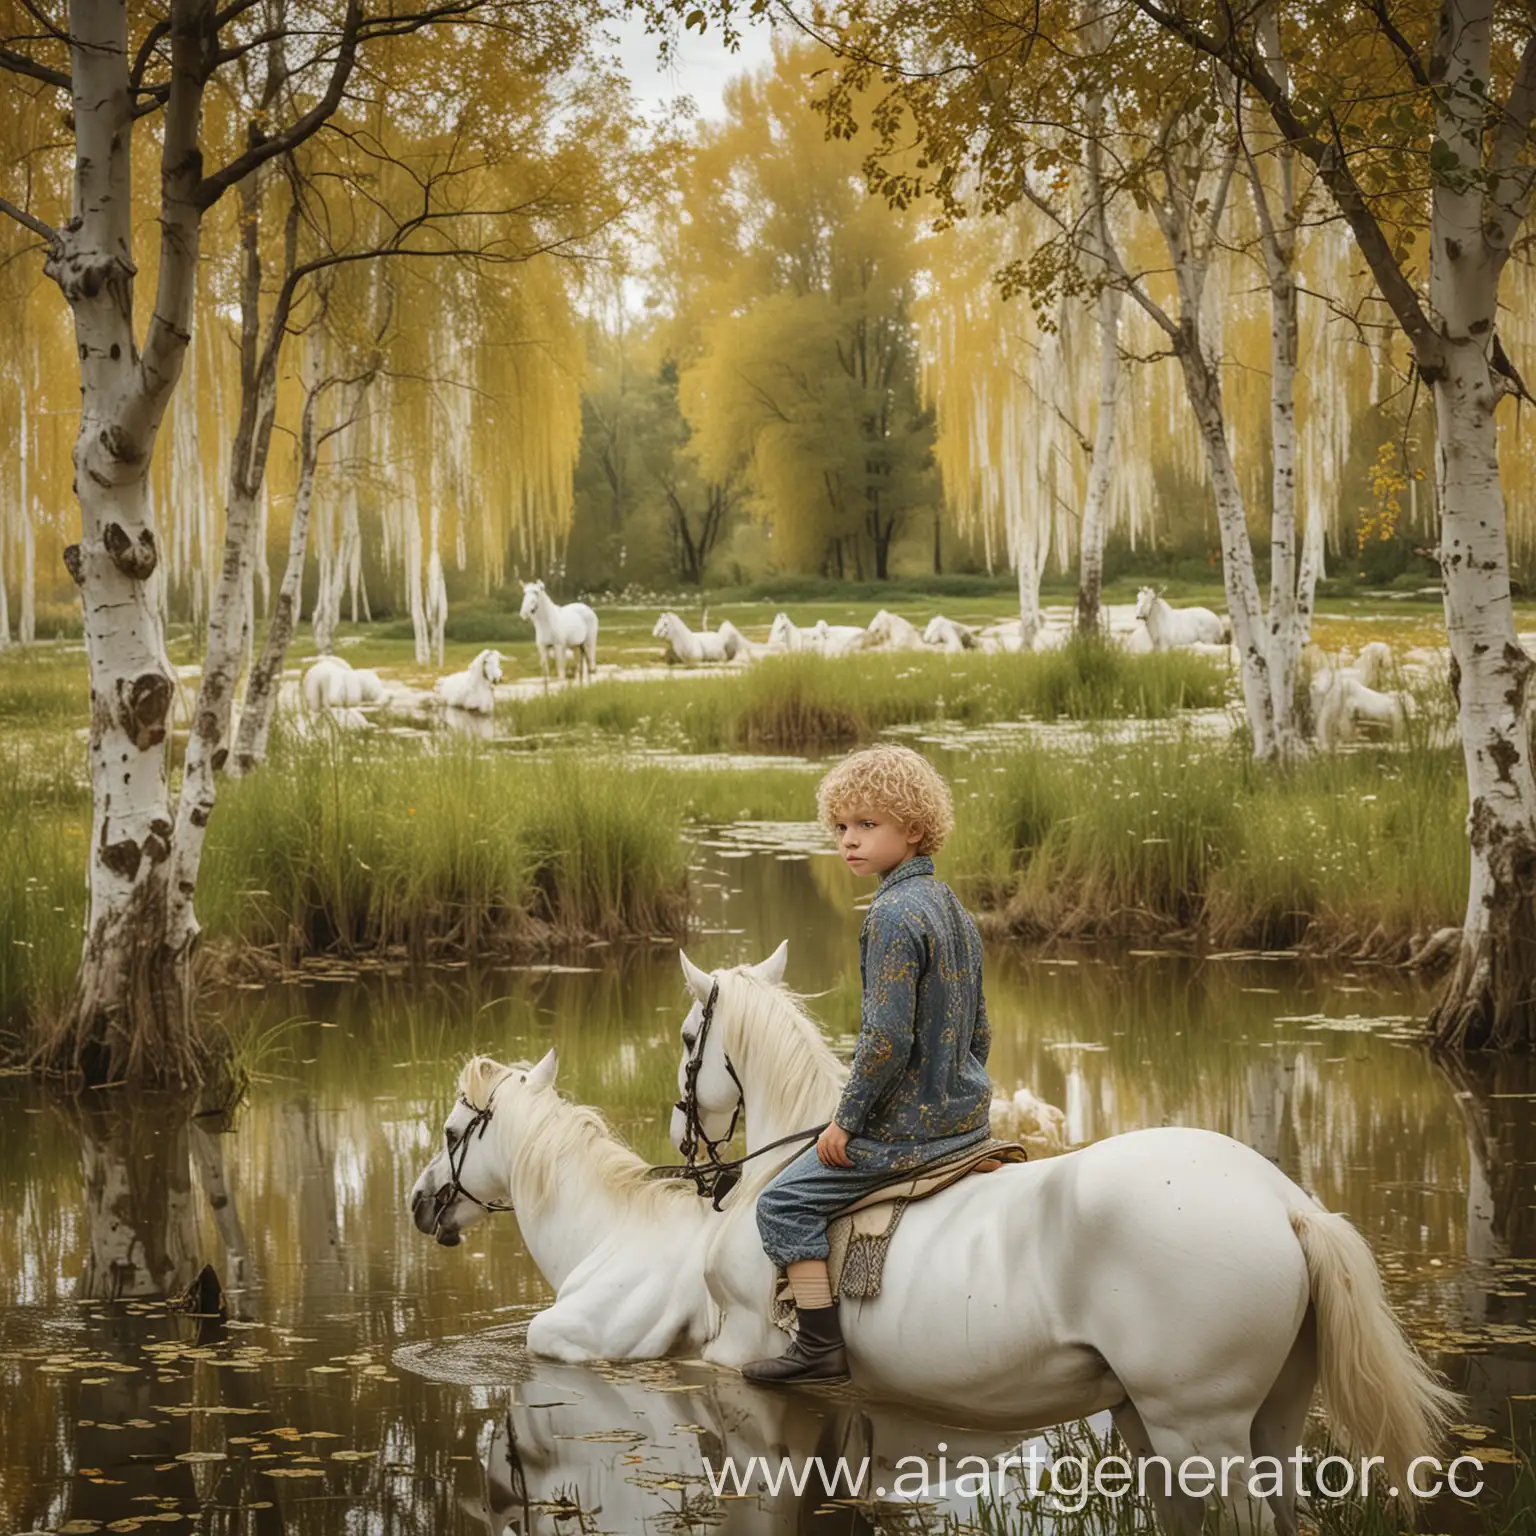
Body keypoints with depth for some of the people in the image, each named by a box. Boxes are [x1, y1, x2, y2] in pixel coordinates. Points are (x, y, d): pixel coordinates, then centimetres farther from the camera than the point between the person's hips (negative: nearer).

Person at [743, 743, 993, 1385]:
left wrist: (848, 1120, -15)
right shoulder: (954, 909, 10)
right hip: (967, 1117, 10)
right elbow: (979, 1031, 16)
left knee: (786, 1203, -1)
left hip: (906, 1127, -10)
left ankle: (820, 1346, -1)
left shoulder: (893, 913, -20)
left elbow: (888, 1039, -24)